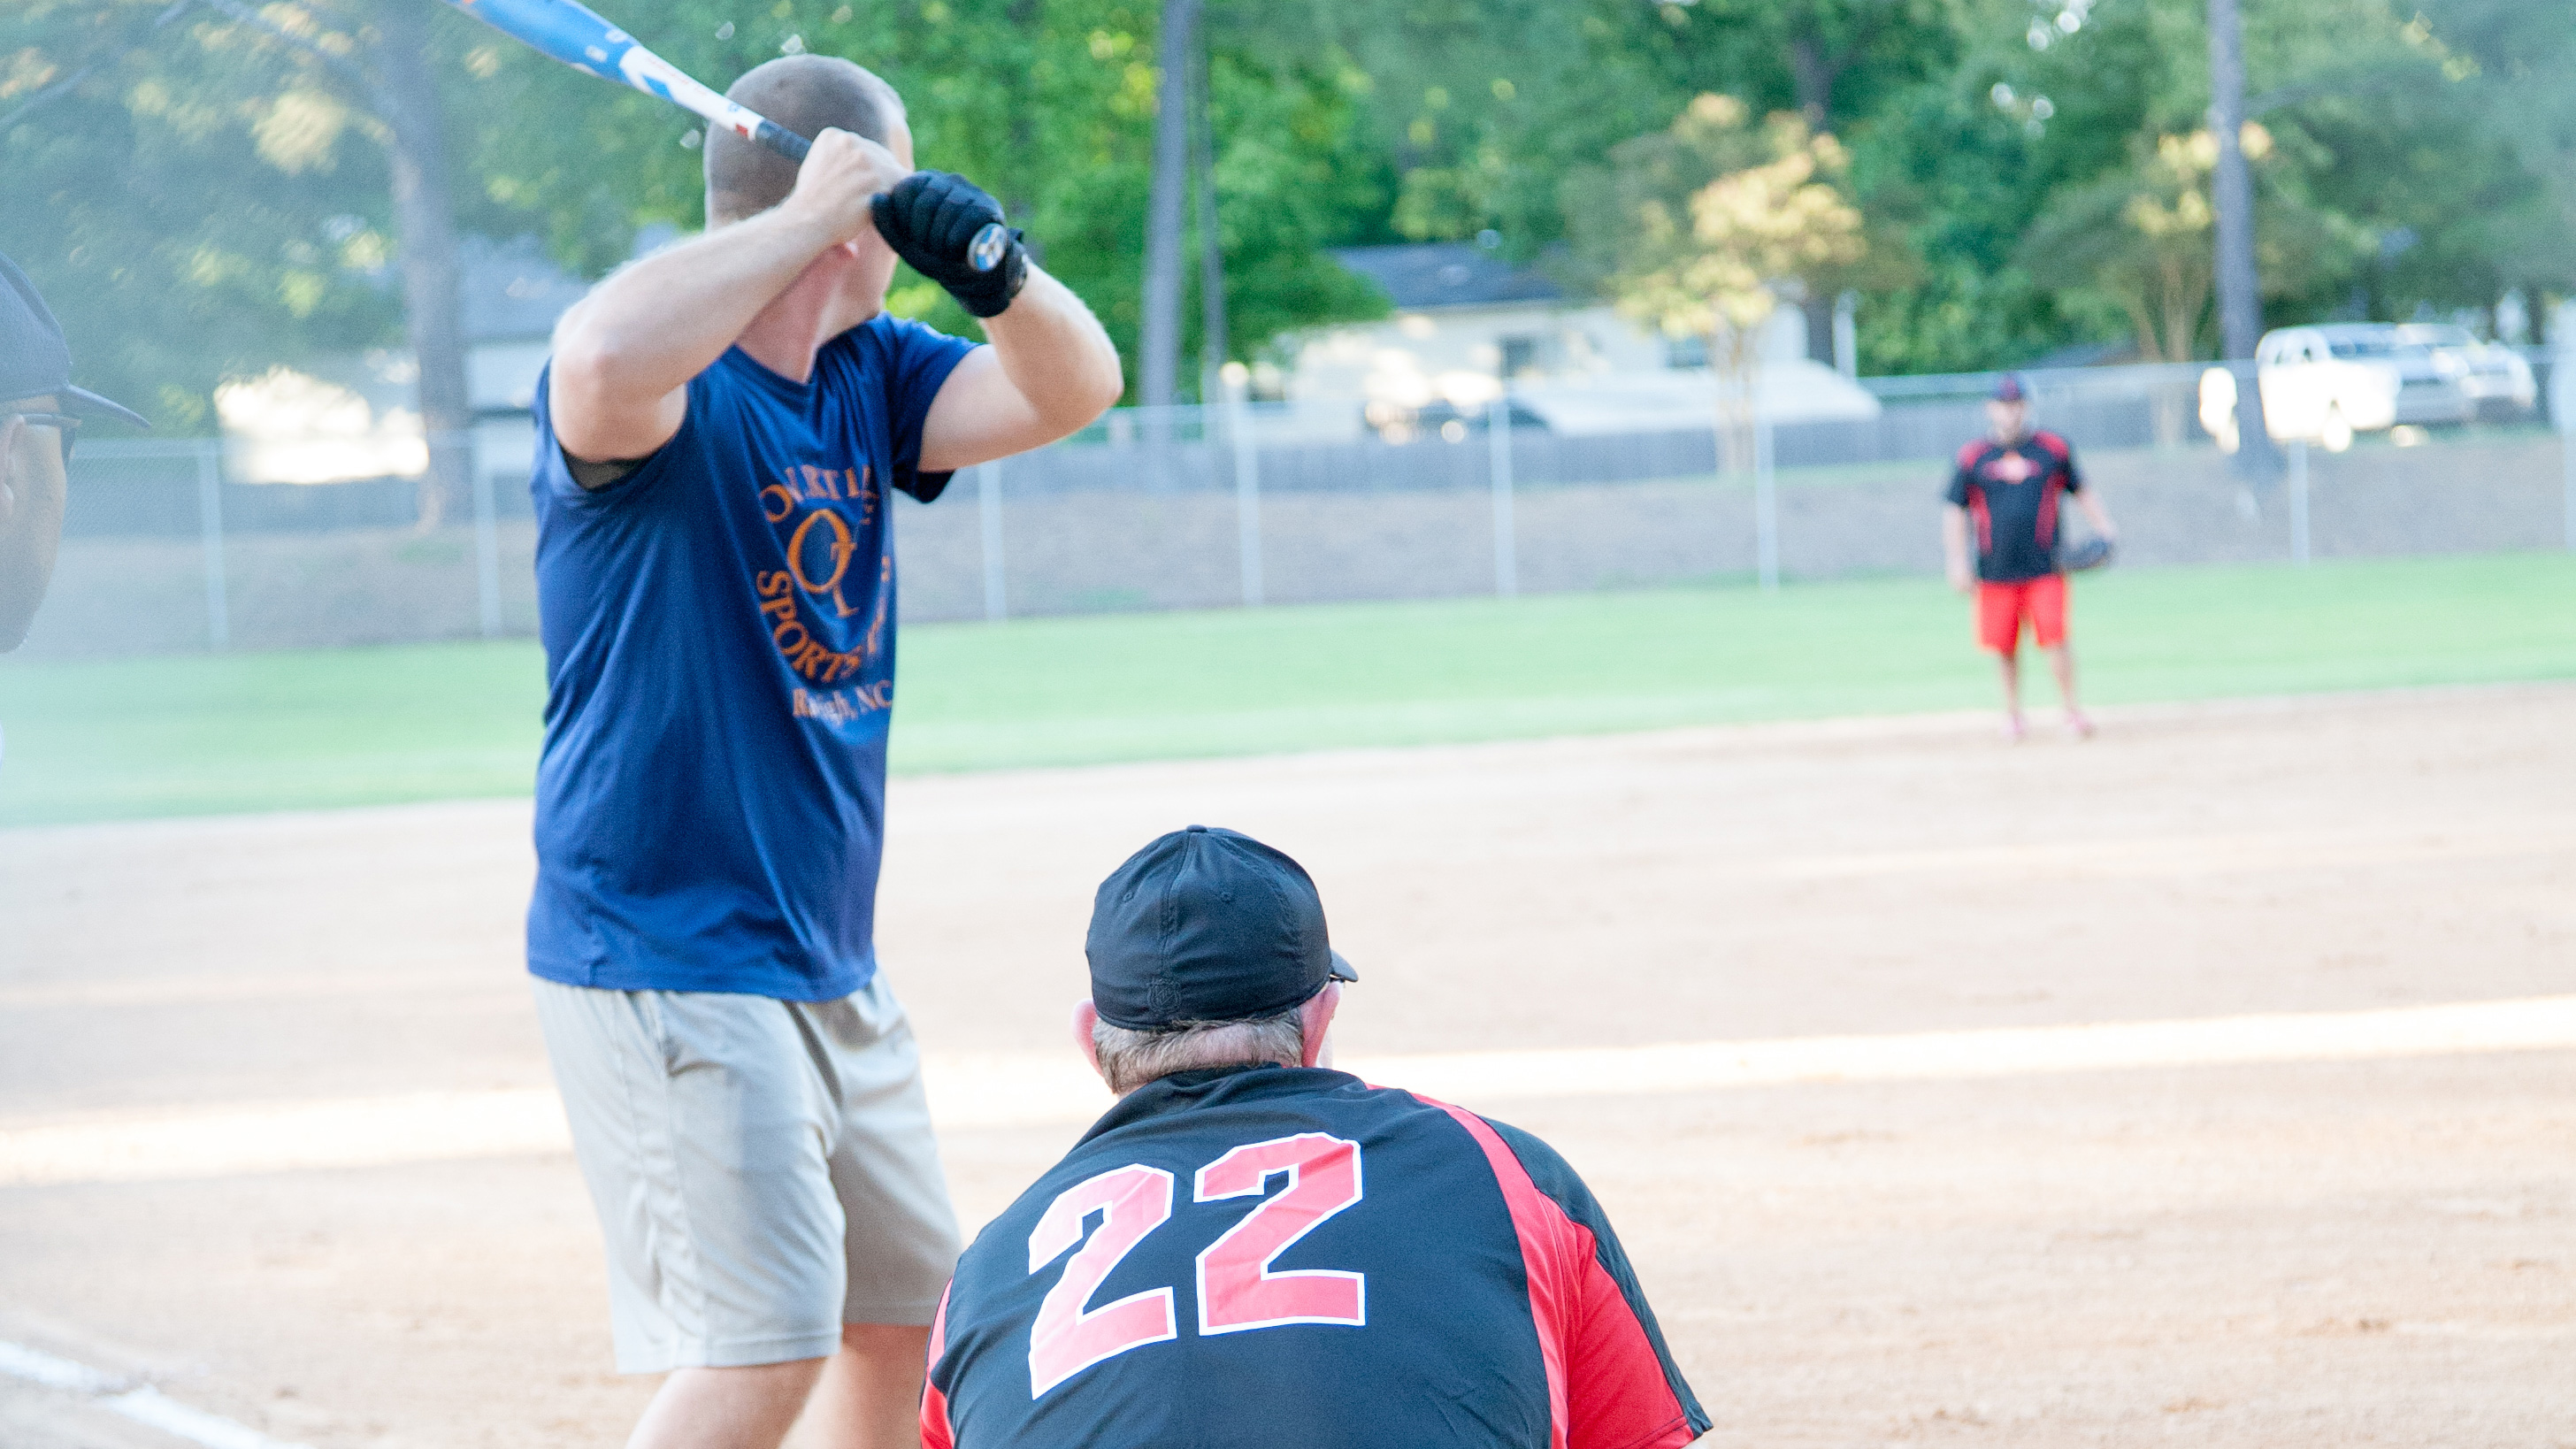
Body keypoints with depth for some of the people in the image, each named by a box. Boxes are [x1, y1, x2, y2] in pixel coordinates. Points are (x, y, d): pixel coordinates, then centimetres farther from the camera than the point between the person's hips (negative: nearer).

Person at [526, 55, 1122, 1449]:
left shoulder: (868, 378, 8)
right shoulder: (670, 386, -17)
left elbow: (1069, 390, 5)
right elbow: (602, 359, -40)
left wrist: (998, 272, -16)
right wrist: (805, 217, -30)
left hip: (830, 964, 9)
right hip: (664, 961, -9)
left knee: (909, 1312, 19)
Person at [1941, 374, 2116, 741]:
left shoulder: (2053, 449, 6)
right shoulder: (1972, 458, 4)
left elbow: (2080, 491, 16)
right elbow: (1954, 511, 7)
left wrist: (2104, 529, 3)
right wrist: (1957, 564, -1)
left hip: (2044, 569, -1)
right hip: (1996, 570, 1)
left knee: (2054, 638, -12)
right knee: (2004, 646, 5)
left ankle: (2072, 710, -3)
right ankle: (2013, 713, 21)